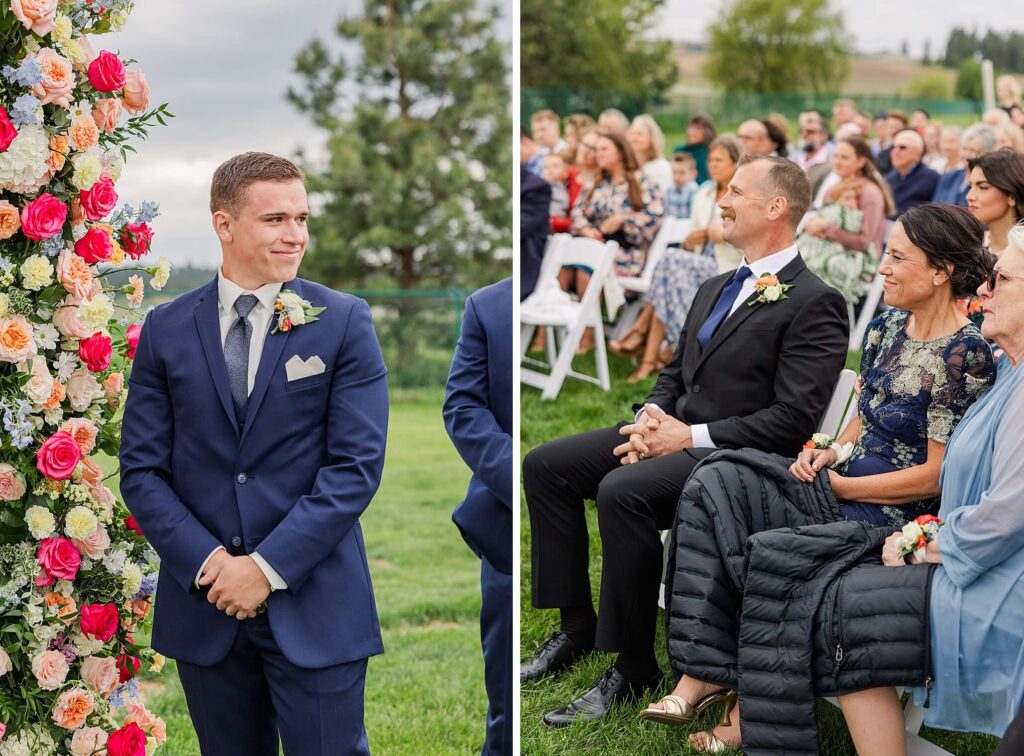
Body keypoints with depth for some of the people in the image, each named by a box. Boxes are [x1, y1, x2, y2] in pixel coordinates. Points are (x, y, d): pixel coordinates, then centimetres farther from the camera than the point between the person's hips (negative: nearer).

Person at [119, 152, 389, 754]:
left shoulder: (343, 322, -1)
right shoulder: (167, 329, 5)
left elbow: (357, 465, -7)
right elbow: (142, 469, 3)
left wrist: (269, 566, -13)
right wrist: (207, 562, -11)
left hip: (314, 608, -2)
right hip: (205, 608, 2)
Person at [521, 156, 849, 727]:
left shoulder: (815, 304, -10)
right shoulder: (715, 290, 19)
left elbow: (794, 420, -17)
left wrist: (691, 437, -19)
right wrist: (650, 419, 0)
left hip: (736, 454, -9)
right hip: (674, 432, 9)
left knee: (623, 491, -33)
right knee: (545, 465, -3)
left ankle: (633, 667, -21)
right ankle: (576, 626, 6)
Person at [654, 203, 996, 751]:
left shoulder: (964, 355, -16)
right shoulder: (886, 328, 10)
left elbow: (934, 477, -16)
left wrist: (837, 485, -12)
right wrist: (832, 453, -1)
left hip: (894, 518, -8)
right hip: (841, 487, 8)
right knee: (715, 483, -15)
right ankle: (705, 674, -17)